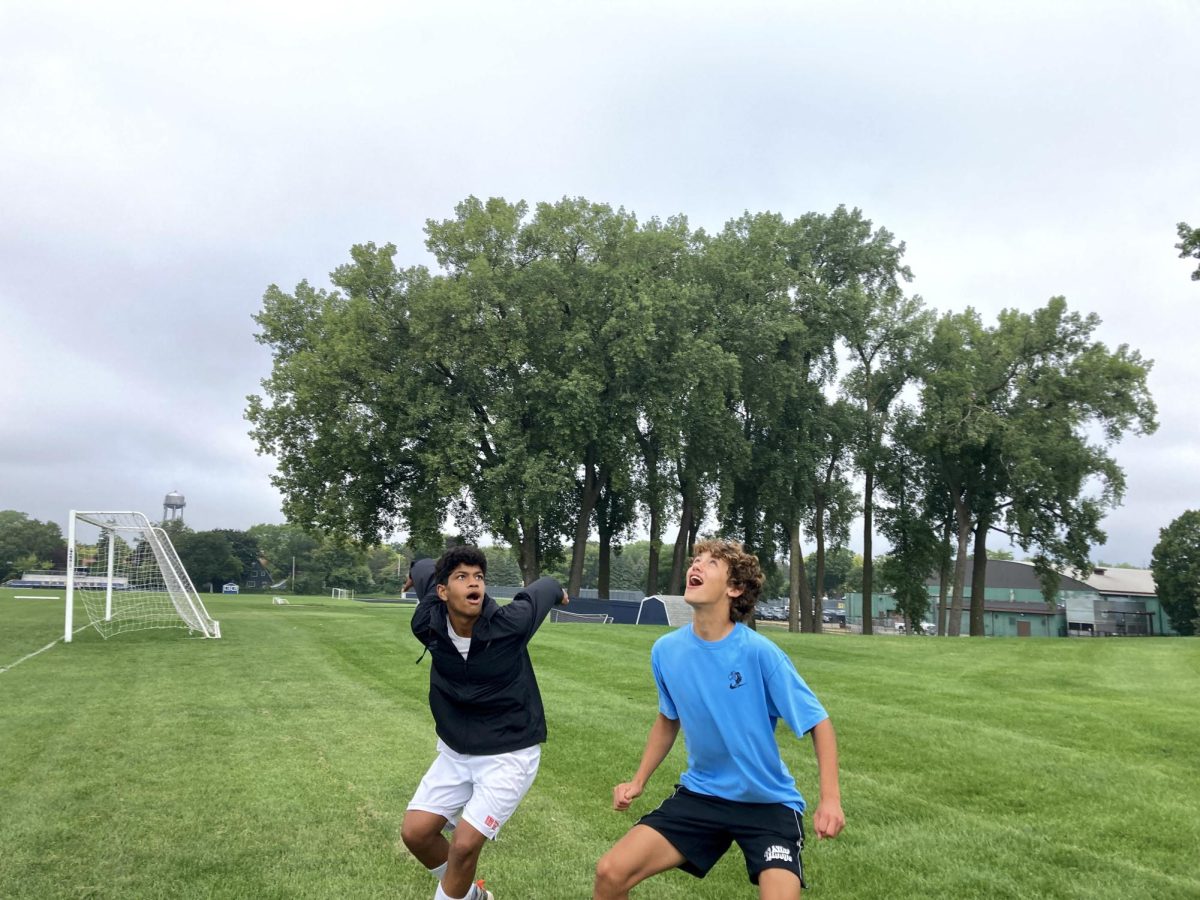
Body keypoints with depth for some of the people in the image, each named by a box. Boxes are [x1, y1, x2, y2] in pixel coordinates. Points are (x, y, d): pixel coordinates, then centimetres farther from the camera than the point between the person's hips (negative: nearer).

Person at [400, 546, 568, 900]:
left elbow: (543, 588, -4)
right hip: (456, 751, 5)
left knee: (464, 844, -11)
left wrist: (557, 590, 19)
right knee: (415, 832, 4)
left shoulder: (509, 624, -25)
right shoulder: (427, 625, -15)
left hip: (510, 754, -4)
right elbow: (427, 570, 6)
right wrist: (417, 572, 29)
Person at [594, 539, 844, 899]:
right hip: (700, 794, 4)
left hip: (768, 803, -3)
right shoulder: (666, 650, -7)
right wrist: (639, 781, 8)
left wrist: (830, 798, -23)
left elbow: (818, 724, -12)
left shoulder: (758, 652, -20)